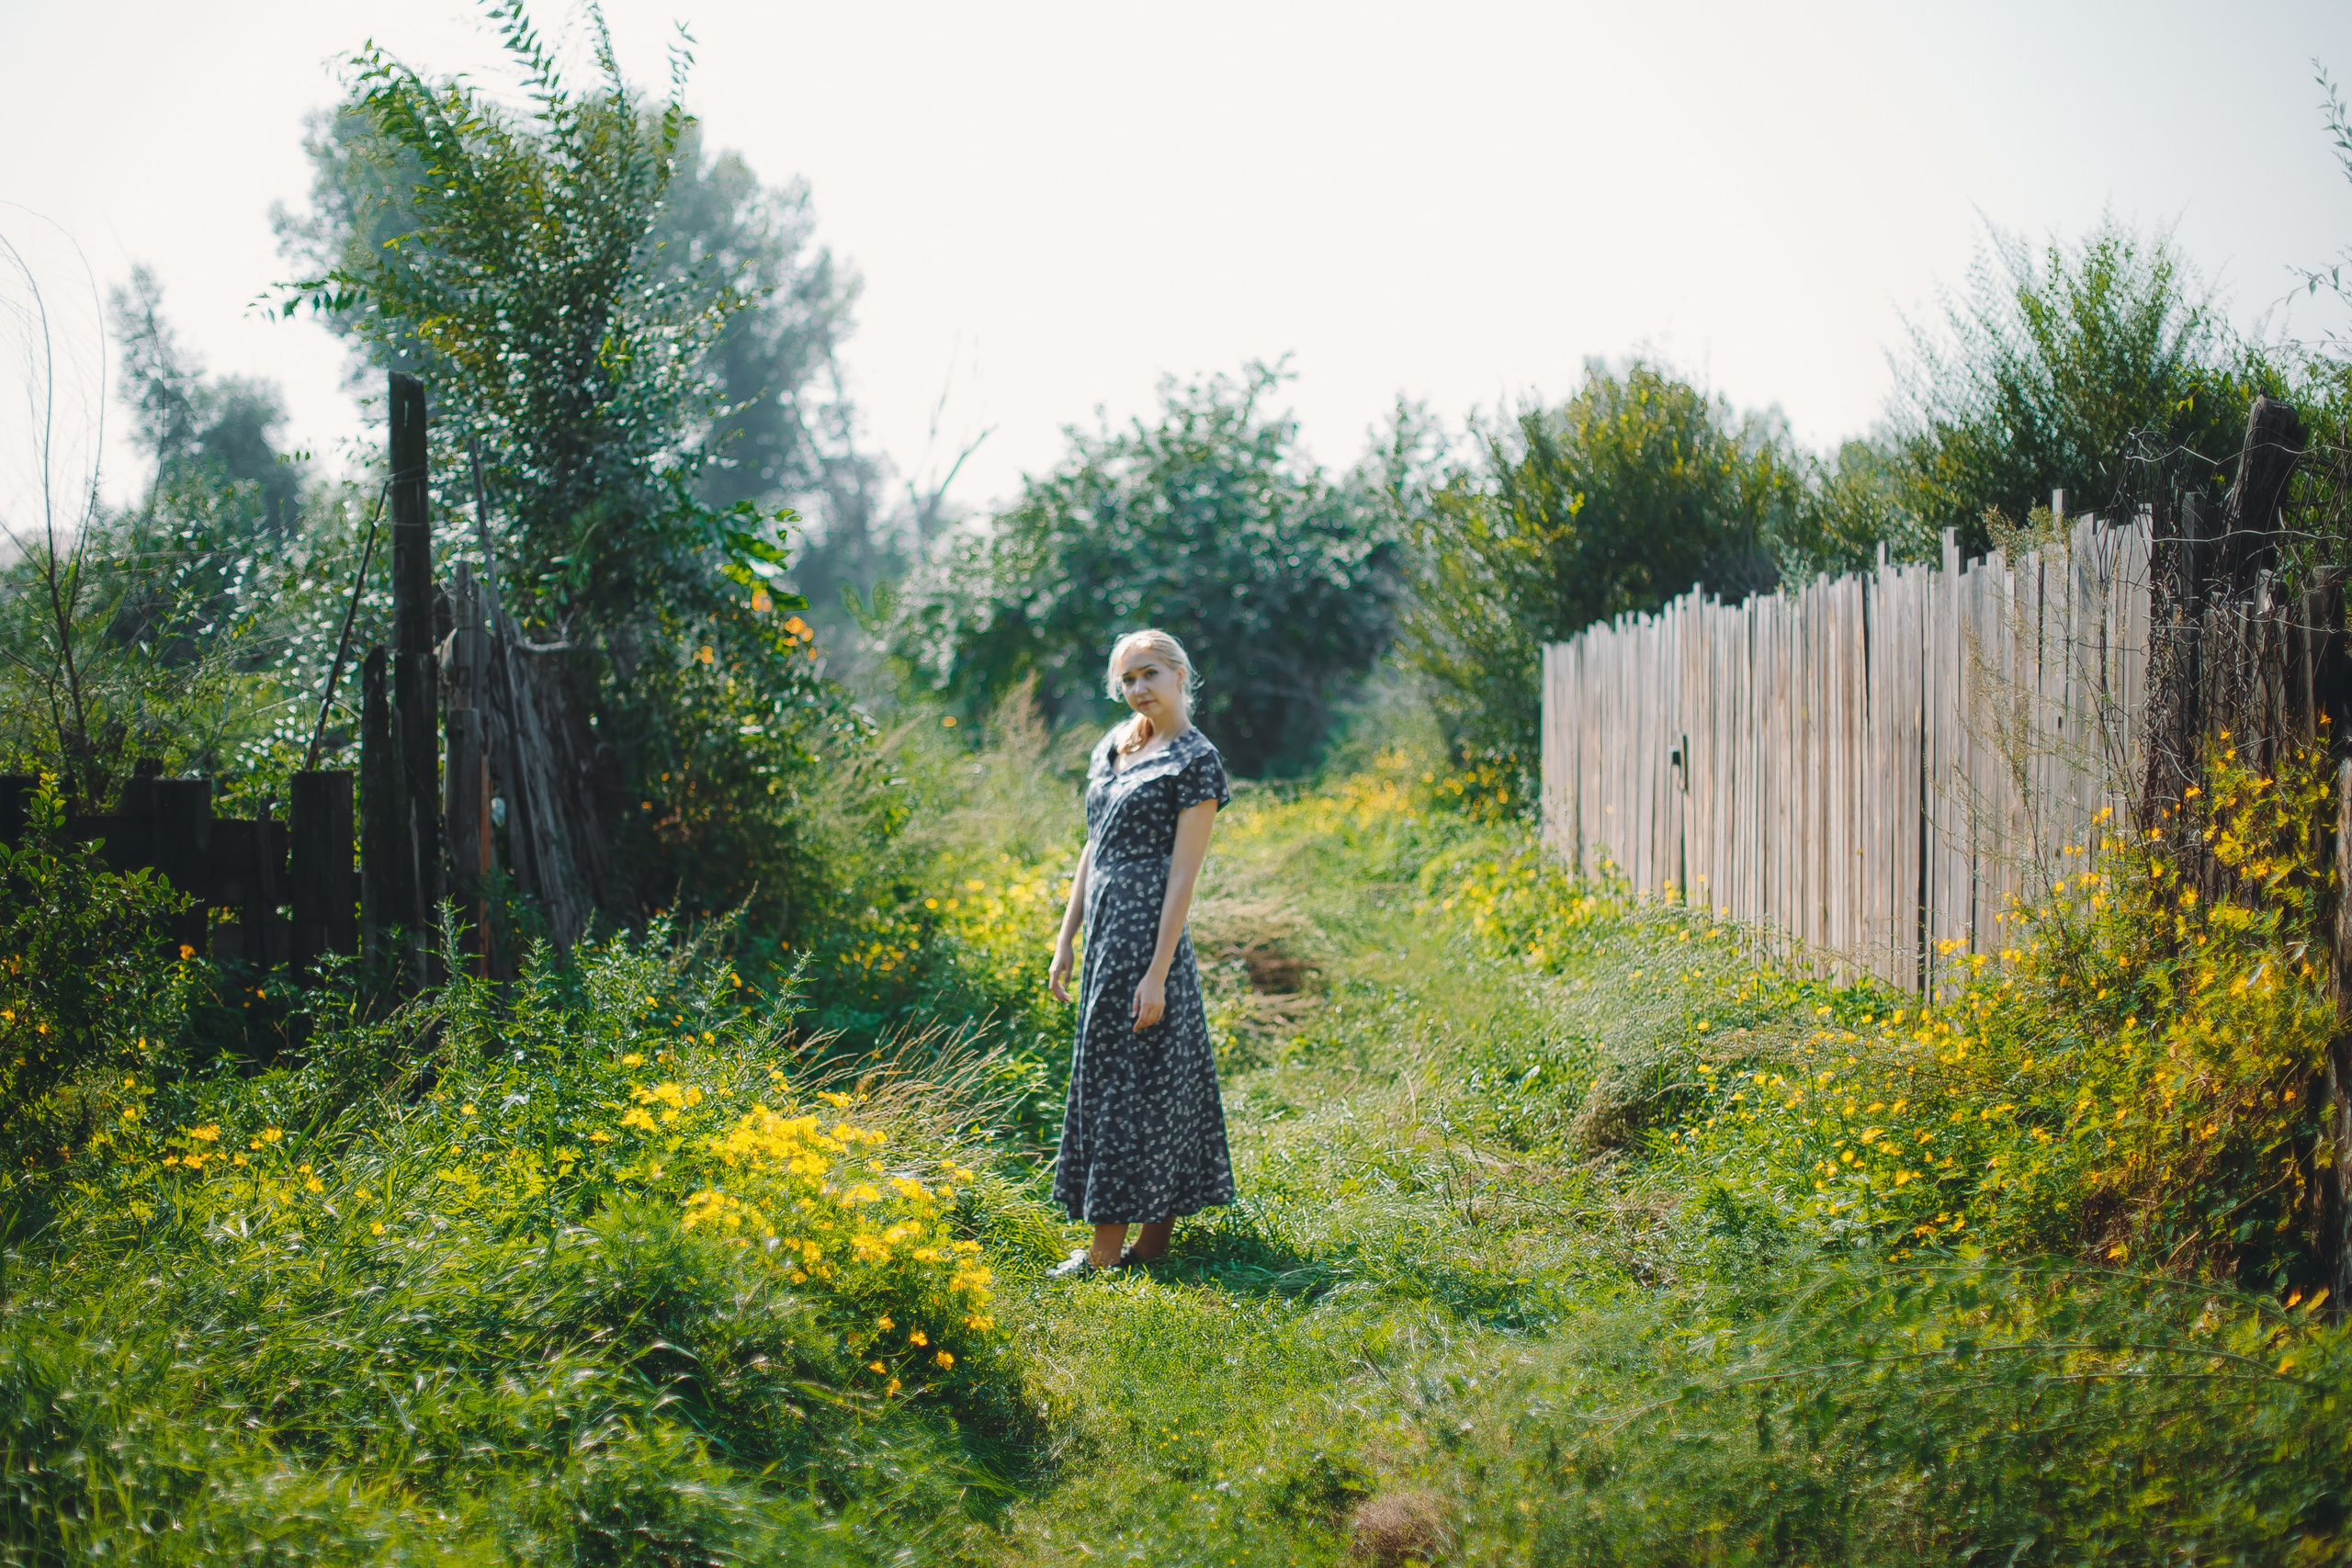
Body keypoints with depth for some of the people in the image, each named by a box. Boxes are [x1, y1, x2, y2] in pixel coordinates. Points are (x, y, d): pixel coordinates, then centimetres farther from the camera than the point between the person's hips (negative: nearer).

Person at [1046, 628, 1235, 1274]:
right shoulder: (1114, 746, 13)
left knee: (1126, 1075, -5)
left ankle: (1107, 1251, 0)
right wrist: (1065, 942, 15)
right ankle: (1155, 1237, 17)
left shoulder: (1196, 759, -10)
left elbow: (1184, 871, -14)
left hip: (1146, 931, -9)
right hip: (1106, 929, 9)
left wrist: (1157, 972, -18)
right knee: (1102, 1071, 10)